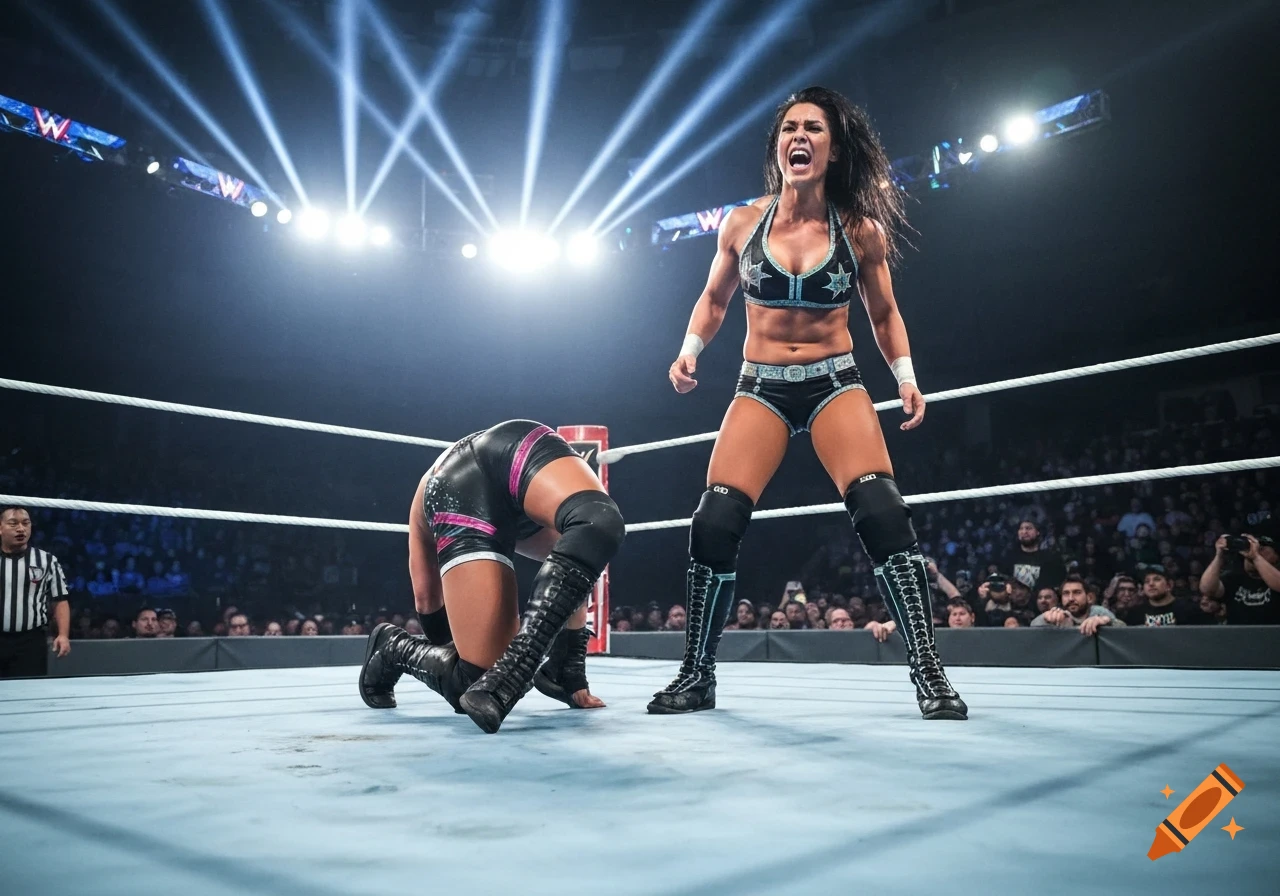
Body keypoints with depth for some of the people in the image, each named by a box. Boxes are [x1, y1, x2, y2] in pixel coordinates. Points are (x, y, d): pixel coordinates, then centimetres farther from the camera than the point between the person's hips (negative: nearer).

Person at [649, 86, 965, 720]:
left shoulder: (861, 230, -2)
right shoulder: (743, 224, 0)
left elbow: (884, 315, 10)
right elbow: (714, 300, 15)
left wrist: (905, 377, -4)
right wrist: (689, 352, -2)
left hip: (835, 384, 0)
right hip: (760, 388, 1)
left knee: (882, 513, -21)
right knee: (714, 524, -12)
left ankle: (928, 672, -6)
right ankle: (696, 676, 6)